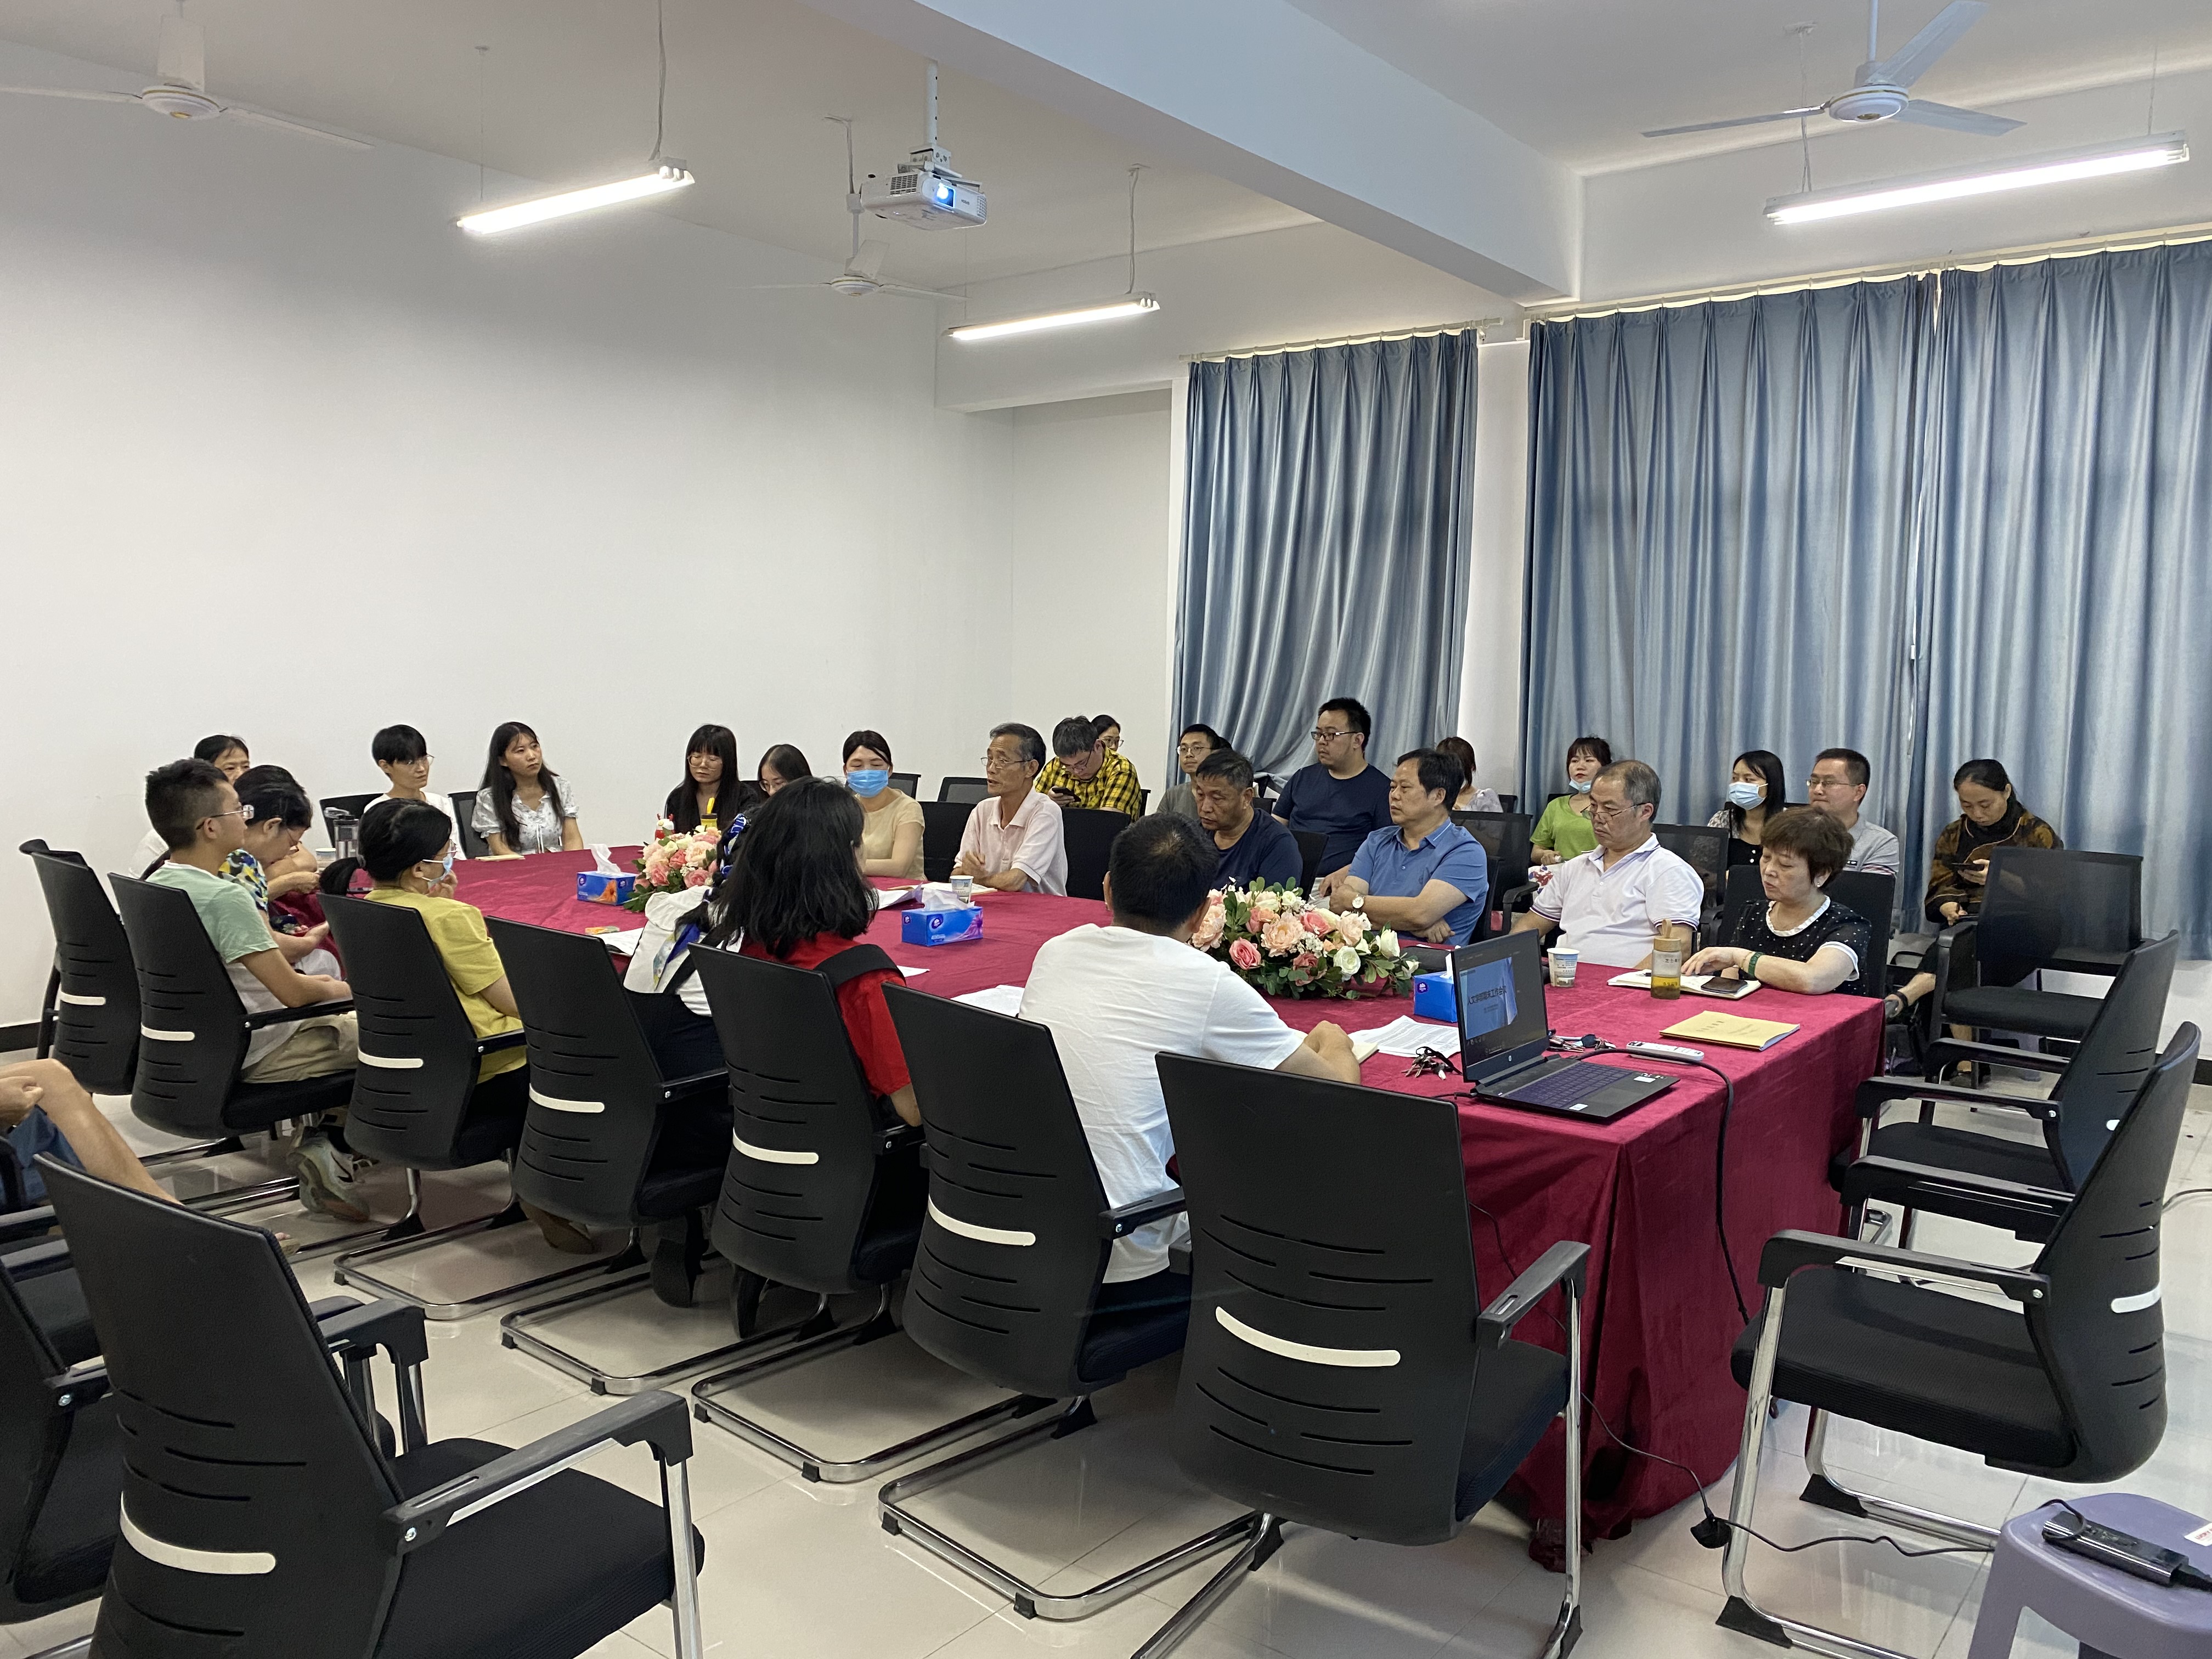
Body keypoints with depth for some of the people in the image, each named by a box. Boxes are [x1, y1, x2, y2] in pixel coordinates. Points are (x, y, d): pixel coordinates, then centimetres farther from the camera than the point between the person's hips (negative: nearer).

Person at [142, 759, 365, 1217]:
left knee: (340, 1019, 25)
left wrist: (310, 983, 13)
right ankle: (333, 1149, 1)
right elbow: (293, 993, -23)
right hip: (252, 1057, -9)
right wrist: (338, 989, -2)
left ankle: (317, 1139, 17)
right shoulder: (224, 897, -25)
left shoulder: (157, 885, 2)